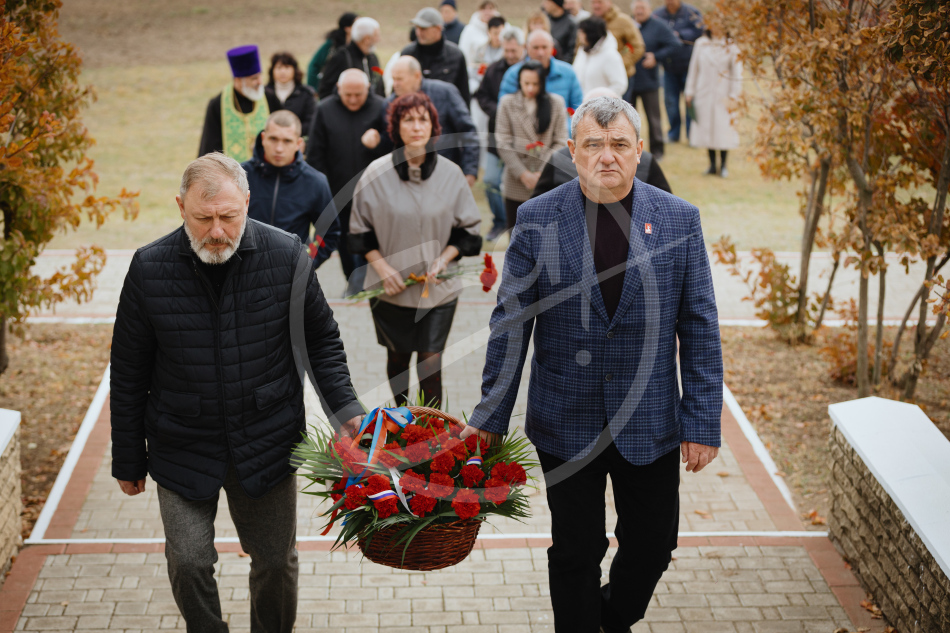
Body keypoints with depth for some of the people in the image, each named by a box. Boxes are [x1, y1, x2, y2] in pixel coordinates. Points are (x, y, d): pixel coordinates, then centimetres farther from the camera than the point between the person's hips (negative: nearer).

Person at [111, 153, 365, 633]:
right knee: (189, 563, -3)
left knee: (276, 561, 11)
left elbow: (321, 341, 4)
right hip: (182, 449, 0)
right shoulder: (149, 268, -11)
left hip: (268, 444, 1)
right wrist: (128, 461, 4)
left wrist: (345, 409, -10)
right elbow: (128, 374, -1)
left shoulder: (286, 256, -10)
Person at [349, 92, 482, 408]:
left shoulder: (450, 174, -3)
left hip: (438, 288, -1)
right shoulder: (377, 173, -6)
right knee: (397, 357, 16)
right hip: (391, 287, 1)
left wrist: (443, 259, -10)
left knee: (430, 363, -4)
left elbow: (467, 229, 5)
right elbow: (361, 230, 3)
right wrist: (383, 267, -9)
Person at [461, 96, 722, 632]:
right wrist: (491, 417, -1)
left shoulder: (679, 219, -2)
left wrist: (704, 422, -4)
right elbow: (511, 323, -1)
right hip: (565, 423, -1)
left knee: (653, 546, 13)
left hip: (651, 424, 1)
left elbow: (700, 329, 0)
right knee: (576, 552, 9)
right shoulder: (537, 219, -4)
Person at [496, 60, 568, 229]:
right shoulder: (508, 103, 4)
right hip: (516, 184, 0)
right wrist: (523, 174, -7)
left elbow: (561, 143, 3)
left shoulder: (556, 102, 5)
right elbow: (503, 144, 0)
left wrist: (543, 173, -7)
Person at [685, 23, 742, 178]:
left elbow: (736, 73, -1)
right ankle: (712, 164, 15)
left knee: (723, 128, -4)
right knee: (707, 128, 4)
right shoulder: (701, 43, 7)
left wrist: (733, 95, -5)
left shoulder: (731, 46, -3)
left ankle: (723, 165, 9)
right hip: (703, 93, 3)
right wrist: (689, 91, 10)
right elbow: (693, 68, 12)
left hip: (723, 95, -3)